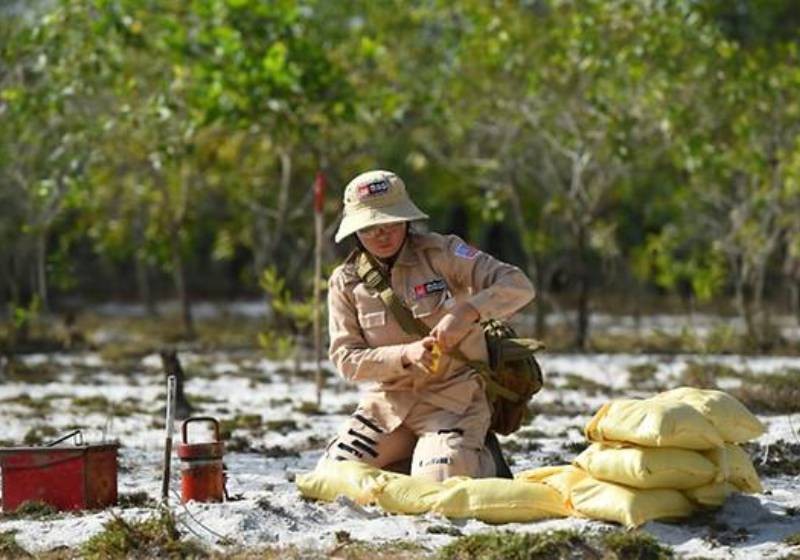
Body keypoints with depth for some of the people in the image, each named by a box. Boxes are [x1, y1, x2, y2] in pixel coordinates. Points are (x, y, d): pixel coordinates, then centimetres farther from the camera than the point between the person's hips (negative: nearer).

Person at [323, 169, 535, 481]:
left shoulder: (440, 253, -8)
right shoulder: (346, 282, 0)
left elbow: (519, 286, -14)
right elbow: (346, 358, -6)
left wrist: (468, 311, -33)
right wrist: (406, 355, -23)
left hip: (453, 395, -4)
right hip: (389, 401, 4)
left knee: (438, 481, -27)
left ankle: (483, 461, 9)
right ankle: (409, 455, 17)